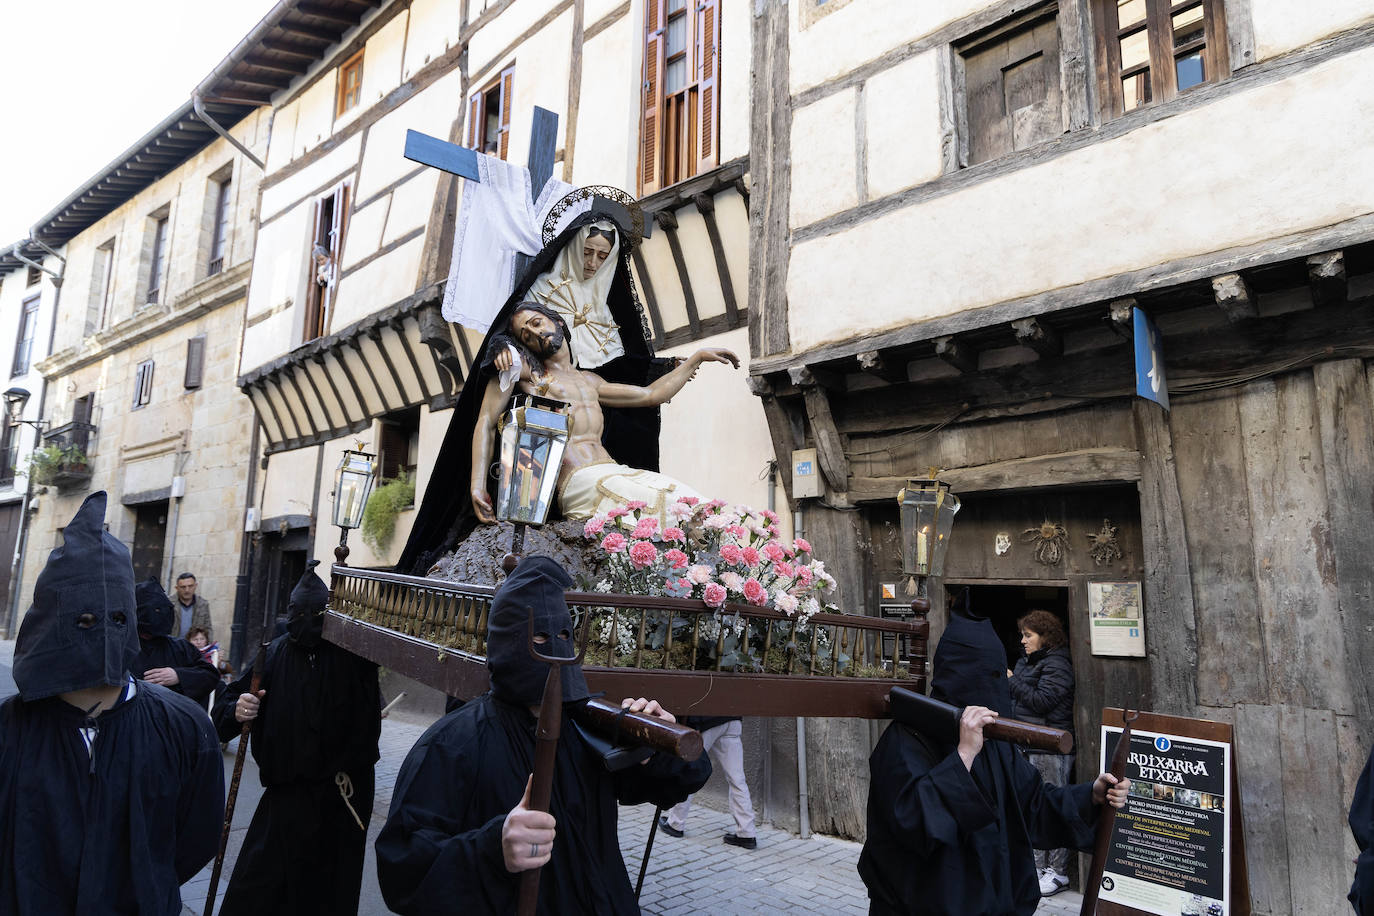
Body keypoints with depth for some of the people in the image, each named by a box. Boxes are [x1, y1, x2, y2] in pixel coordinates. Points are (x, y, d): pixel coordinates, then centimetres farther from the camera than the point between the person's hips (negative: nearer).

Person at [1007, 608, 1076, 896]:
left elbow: (1041, 701, -20)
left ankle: (1058, 872, 10)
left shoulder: (1056, 664, -12)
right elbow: (1017, 701, 22)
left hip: (1051, 748, -9)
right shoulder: (1026, 661, 15)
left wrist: (1010, 681, -15)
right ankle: (1038, 867, 25)